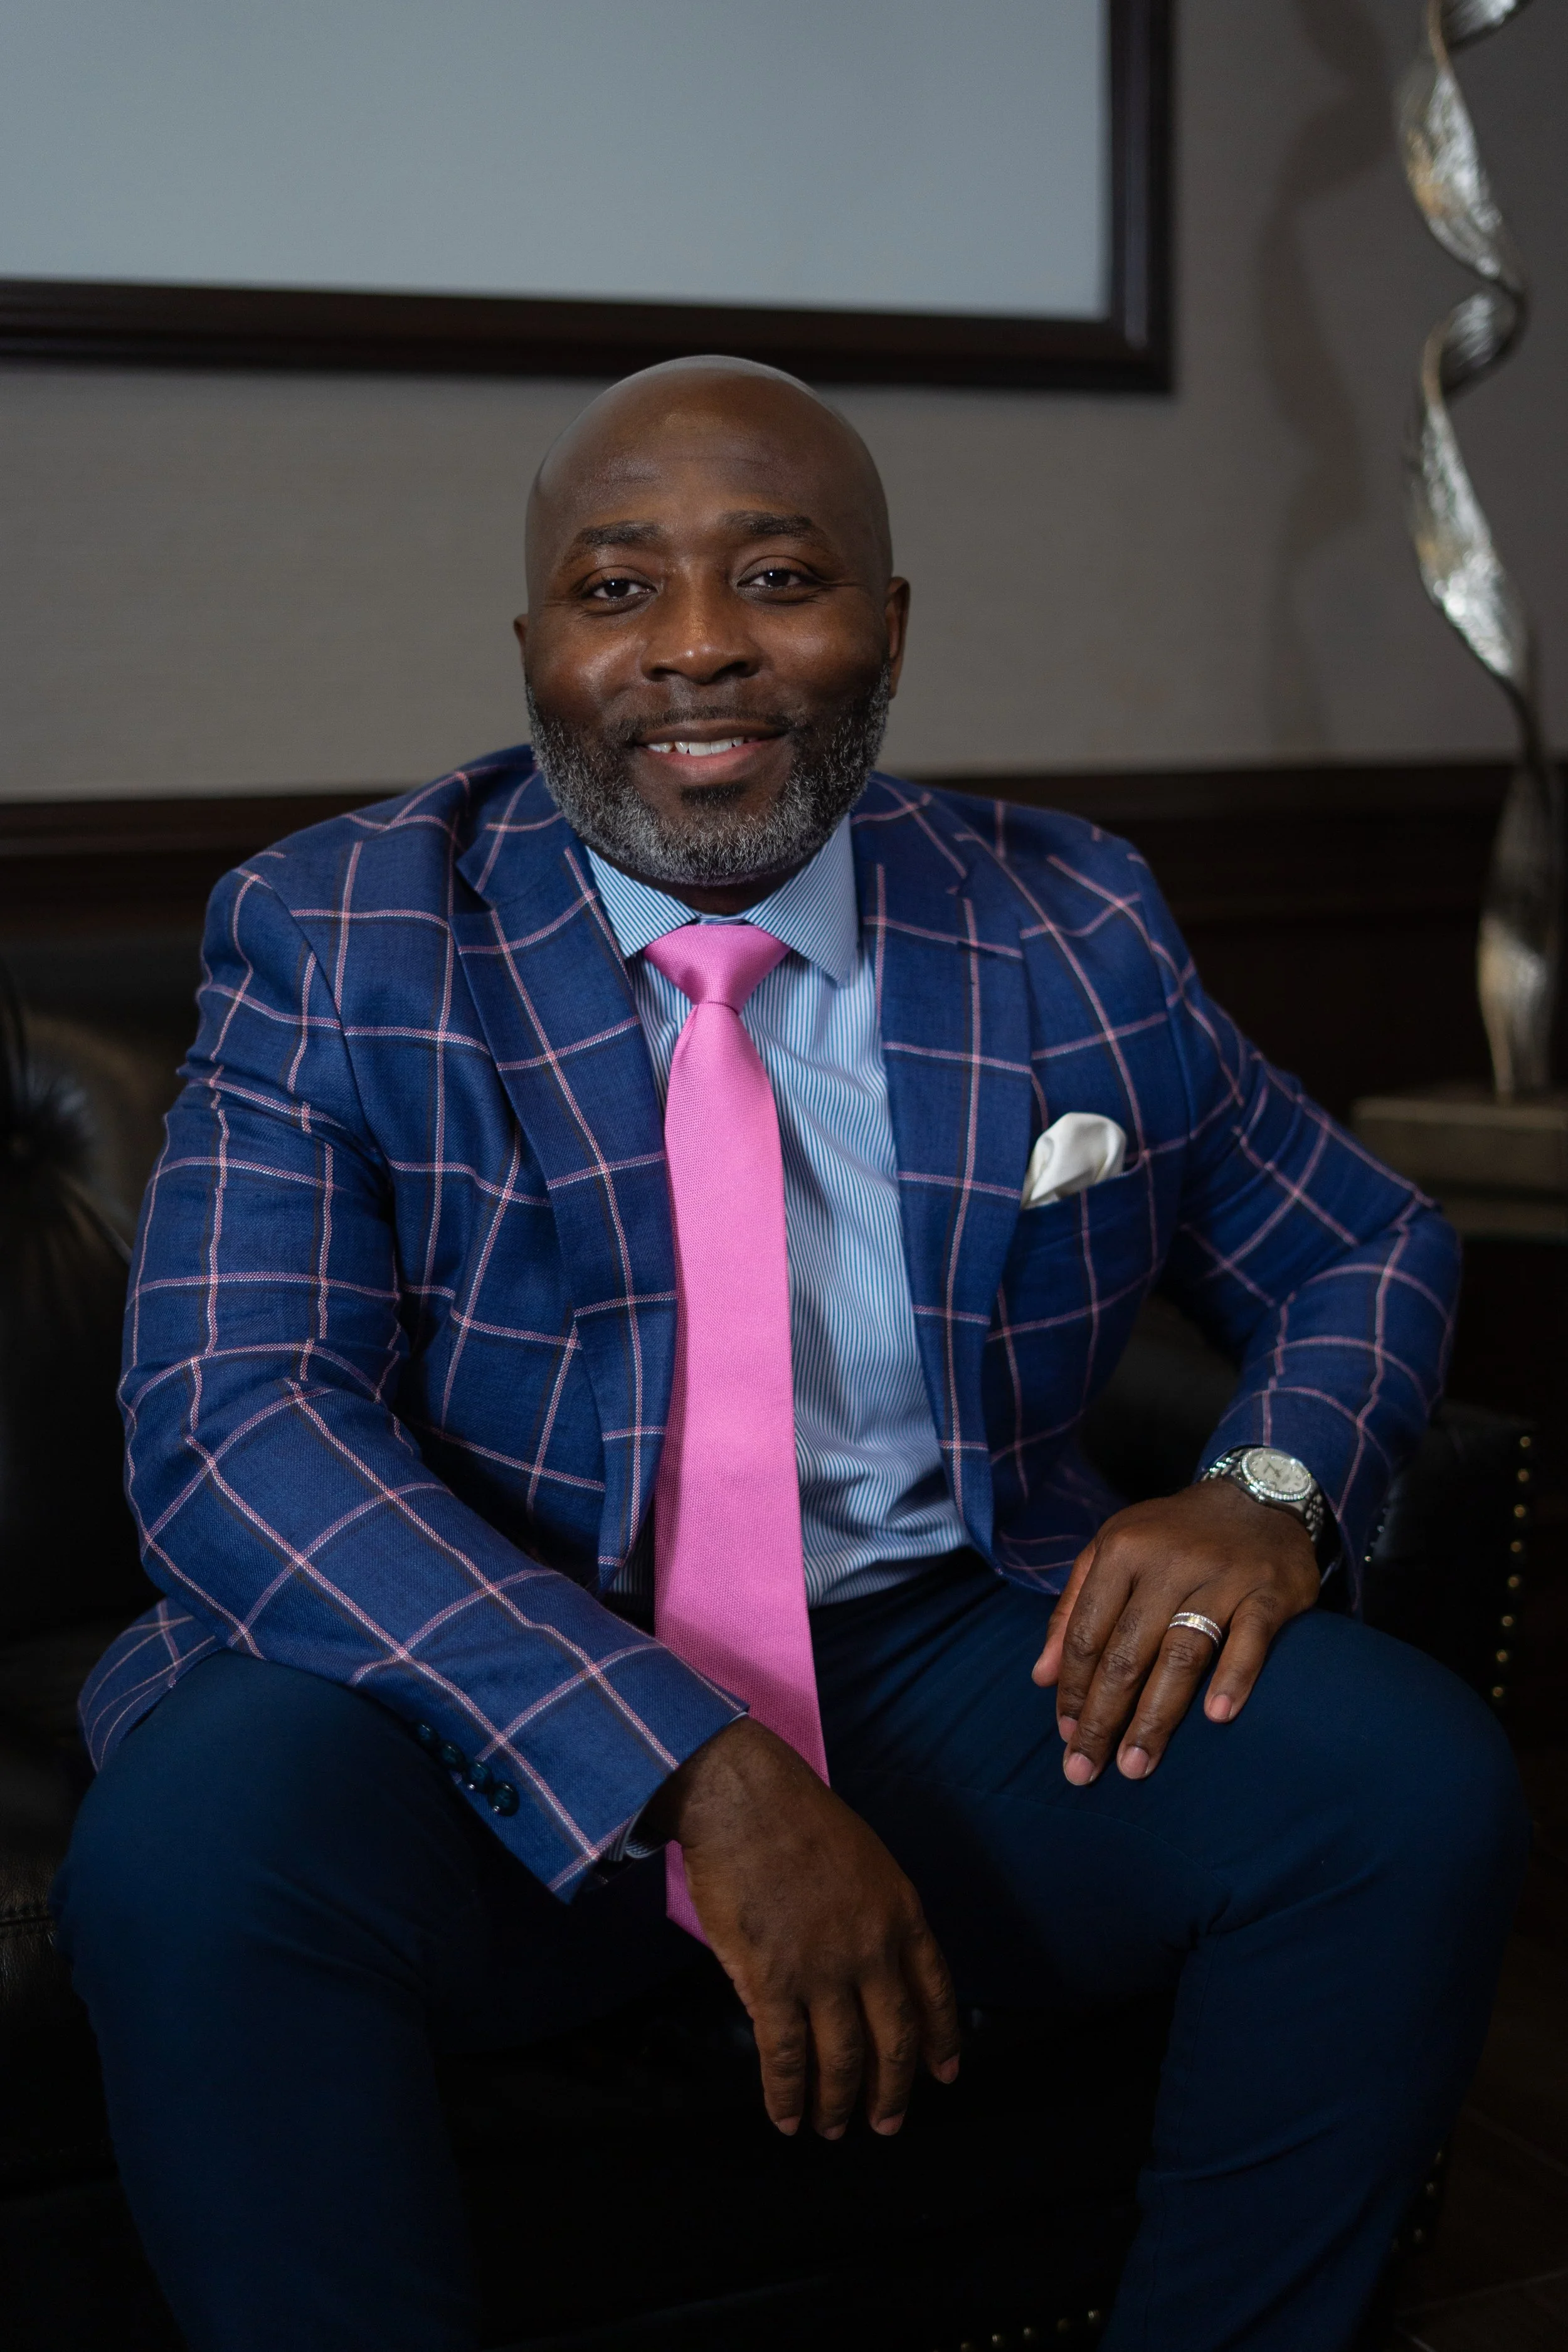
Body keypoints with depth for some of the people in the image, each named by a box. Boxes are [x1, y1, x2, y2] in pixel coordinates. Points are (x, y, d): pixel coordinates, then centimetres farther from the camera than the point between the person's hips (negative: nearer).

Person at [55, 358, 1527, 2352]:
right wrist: (696, 1771, -28)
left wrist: (1273, 1486, -10)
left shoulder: (1076, 939, 5)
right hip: (494, 1707, -2)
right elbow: (231, 1421, -16)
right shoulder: (335, 943, -3)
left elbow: (1368, 1254, 16)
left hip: (961, 1666, 3)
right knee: (190, 1839, -32)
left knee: (1414, 1780, -20)